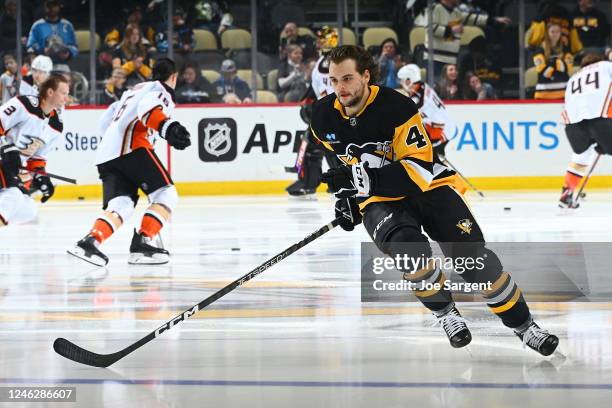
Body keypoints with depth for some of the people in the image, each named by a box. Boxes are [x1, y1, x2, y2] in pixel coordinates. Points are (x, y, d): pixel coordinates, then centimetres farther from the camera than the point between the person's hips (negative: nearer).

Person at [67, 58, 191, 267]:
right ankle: (141, 243, -16)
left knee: (121, 205, -3)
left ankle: (90, 241, -28)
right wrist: (167, 127, -35)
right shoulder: (162, 90, 7)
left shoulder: (134, 90, 34)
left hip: (106, 154, 8)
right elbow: (148, 109, -18)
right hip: (132, 147, -8)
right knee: (166, 195, -1)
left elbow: (105, 121, 39)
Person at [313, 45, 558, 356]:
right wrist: (345, 194, 12)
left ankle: (522, 324, 3)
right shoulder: (323, 117, -9)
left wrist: (364, 180, -36)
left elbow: (418, 169, -27)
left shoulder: (396, 107, -24)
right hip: (379, 201, 2)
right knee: (408, 247, -30)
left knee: (470, 251, -14)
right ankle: (444, 312, -6)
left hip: (425, 187, -2)